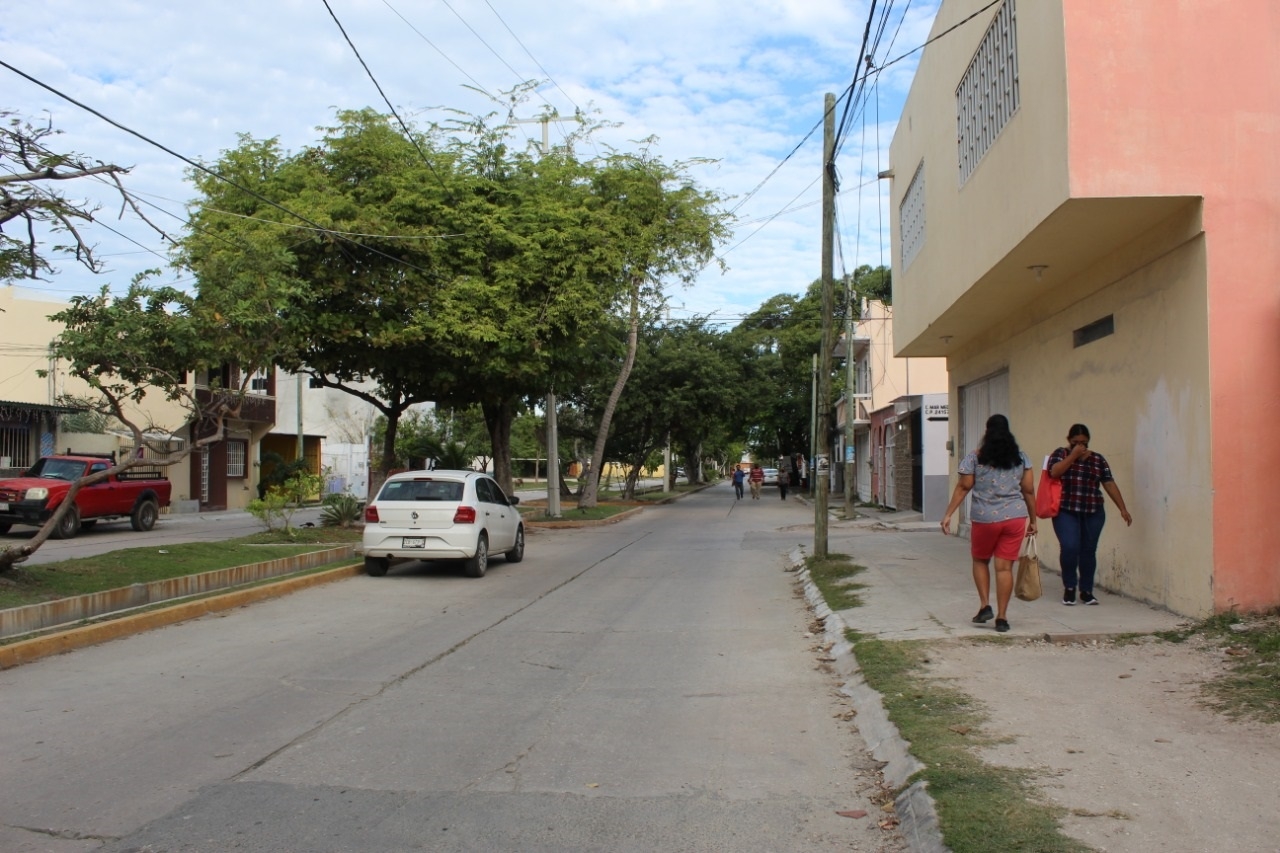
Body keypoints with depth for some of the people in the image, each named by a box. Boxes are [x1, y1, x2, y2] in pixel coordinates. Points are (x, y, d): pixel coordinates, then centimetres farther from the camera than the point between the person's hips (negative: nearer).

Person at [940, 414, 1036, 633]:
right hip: (1015, 517, 2)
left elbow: (963, 487, -4)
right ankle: (1002, 617, 5)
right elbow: (1028, 490, 8)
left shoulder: (975, 457, -1)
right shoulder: (1020, 457, 7)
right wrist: (1033, 520, 16)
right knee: (1005, 566, 4)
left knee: (980, 560, 18)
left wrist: (948, 515, 0)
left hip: (985, 518, -2)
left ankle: (985, 606, 8)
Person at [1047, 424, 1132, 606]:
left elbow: (1109, 484, 7)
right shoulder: (1060, 454, 4)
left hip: (1093, 513, 3)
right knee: (1070, 548, -15)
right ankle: (1069, 587, 5)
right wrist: (1073, 455, -13)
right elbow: (1054, 472, -16)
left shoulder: (1097, 459, 11)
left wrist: (1123, 508, 1)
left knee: (1089, 551, 4)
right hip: (1066, 512, -3)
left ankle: (1086, 591, 18)